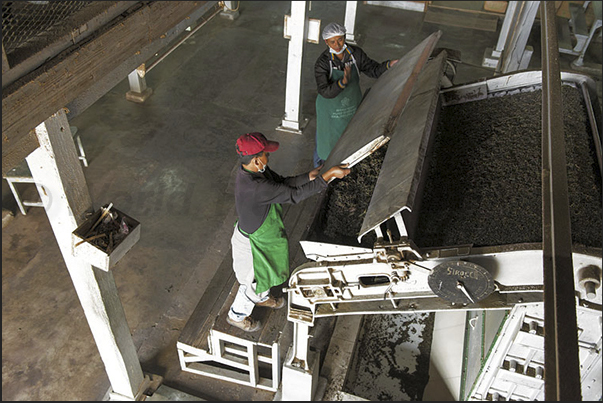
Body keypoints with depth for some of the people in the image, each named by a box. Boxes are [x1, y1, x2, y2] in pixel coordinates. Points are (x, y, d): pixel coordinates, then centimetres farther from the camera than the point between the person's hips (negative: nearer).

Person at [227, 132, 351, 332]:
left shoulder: (256, 170, -14)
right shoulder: (254, 187, -43)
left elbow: (283, 183, -2)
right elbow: (293, 195, -40)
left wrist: (310, 175, -14)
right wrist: (328, 175, -37)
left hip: (263, 232, 8)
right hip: (253, 241, -8)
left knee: (264, 270, 34)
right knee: (253, 279, 19)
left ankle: (261, 297, 65)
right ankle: (237, 315, 48)